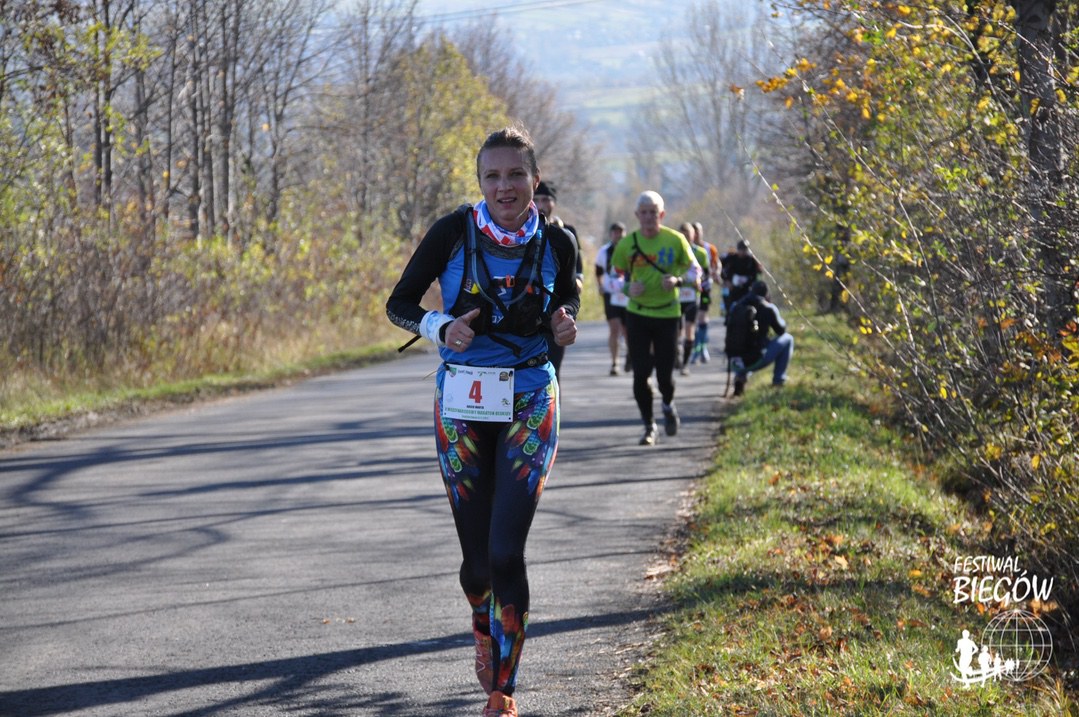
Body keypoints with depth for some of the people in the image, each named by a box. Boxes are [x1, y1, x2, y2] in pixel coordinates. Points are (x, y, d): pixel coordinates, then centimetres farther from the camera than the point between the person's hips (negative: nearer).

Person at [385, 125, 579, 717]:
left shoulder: (556, 242, -4)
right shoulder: (453, 233, -9)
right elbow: (399, 304, 0)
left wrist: (564, 326, -8)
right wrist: (441, 329, -20)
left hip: (530, 406, 0)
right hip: (462, 406, 0)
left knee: (506, 552, -12)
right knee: (477, 554, 8)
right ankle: (484, 629, 43)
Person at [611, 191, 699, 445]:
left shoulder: (675, 240, -5)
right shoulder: (627, 244, -3)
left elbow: (694, 270, 5)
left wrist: (677, 280, -16)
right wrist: (628, 288, -14)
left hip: (667, 314, -1)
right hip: (637, 314, 1)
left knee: (665, 374, -1)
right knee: (640, 373, -3)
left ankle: (668, 405, 34)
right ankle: (649, 426, 14)